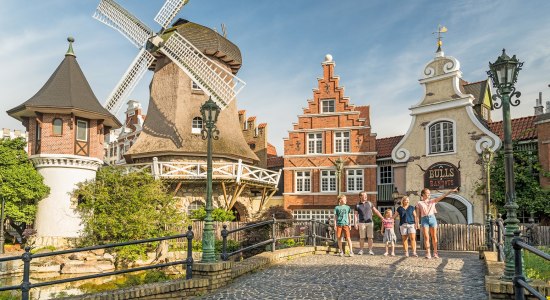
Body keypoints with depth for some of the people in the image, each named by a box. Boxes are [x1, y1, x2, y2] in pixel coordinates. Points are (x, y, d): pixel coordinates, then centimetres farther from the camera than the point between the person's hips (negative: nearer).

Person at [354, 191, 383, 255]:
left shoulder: (369, 203, 7)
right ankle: (361, 250, 10)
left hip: (370, 222, 1)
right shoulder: (357, 205, 3)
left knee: (370, 237, 0)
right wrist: (356, 224, -7)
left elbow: (376, 211, 8)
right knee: (362, 237, 2)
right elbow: (356, 215, 2)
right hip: (362, 223, -1)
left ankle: (370, 250, 7)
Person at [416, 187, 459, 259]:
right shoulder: (419, 203, 8)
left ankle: (435, 252, 11)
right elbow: (418, 214, 8)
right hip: (424, 219, -2)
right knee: (426, 237, -4)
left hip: (432, 218, 2)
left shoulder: (433, 201, 13)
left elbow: (442, 196, 4)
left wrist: (450, 191, -5)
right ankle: (428, 253, 2)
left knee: (434, 236, 3)